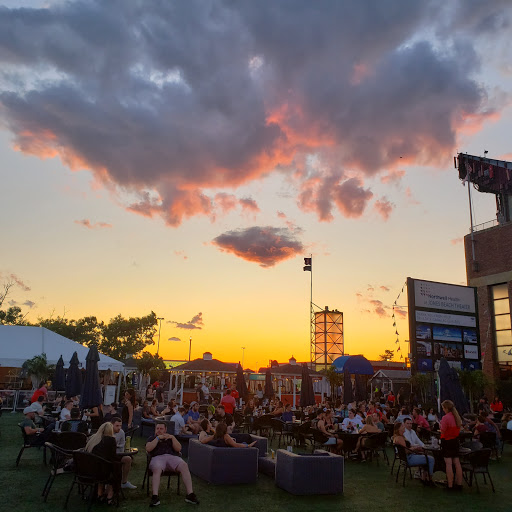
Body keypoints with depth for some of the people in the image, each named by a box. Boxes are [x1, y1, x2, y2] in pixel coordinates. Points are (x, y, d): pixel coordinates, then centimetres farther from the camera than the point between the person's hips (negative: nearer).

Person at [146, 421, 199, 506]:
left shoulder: (170, 438, 30)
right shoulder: (152, 438, 27)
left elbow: (178, 449, 14)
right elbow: (148, 448, 5)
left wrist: (173, 437, 3)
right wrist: (158, 438, 2)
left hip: (173, 457, 1)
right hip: (158, 457, -1)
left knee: (184, 466, -30)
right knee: (157, 469, -38)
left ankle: (190, 494, -35)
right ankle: (155, 497, -46)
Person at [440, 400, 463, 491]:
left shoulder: (445, 417, -17)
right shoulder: (457, 416, 5)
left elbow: (443, 431, -16)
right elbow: (458, 428, 13)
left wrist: (440, 425, 3)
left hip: (447, 441, -7)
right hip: (455, 441, 7)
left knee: (448, 463, -4)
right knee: (457, 462, 10)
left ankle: (450, 486, -2)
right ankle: (459, 484, 15)